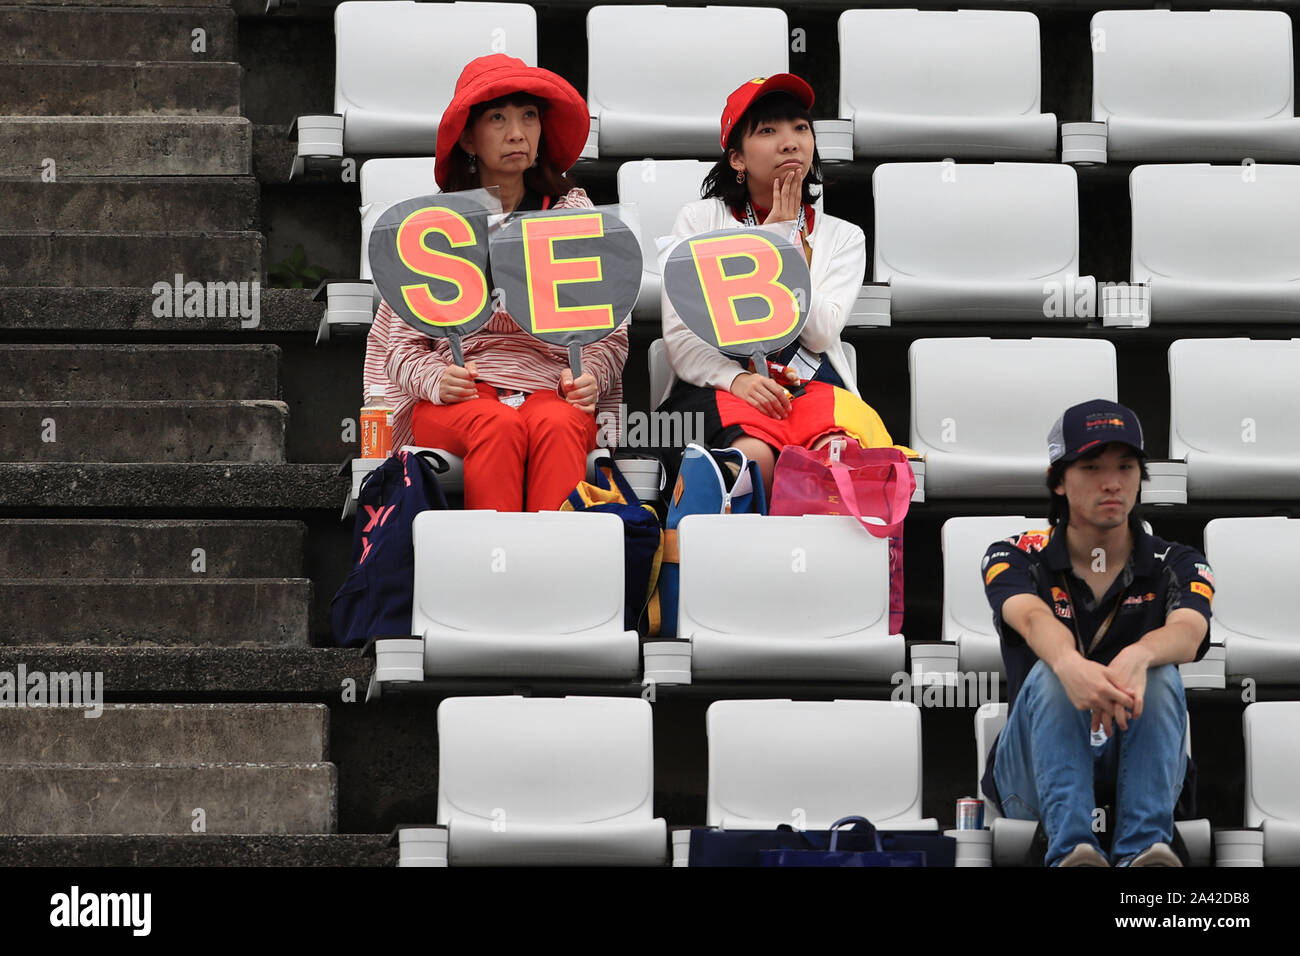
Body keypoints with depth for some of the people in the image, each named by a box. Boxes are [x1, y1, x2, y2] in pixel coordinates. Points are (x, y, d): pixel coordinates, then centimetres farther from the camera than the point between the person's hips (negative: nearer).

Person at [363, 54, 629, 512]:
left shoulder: (575, 216, 15)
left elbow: (610, 333, 15)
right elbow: (402, 340, 11)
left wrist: (589, 377, -7)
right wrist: (435, 379, -11)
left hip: (550, 390, 0)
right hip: (456, 399, 0)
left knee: (558, 425, -35)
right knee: (497, 425, -36)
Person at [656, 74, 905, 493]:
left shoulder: (842, 237, 17)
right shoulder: (700, 219, 12)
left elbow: (819, 333, 0)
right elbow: (680, 337, 3)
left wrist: (784, 239, -1)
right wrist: (735, 379, -17)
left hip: (811, 384, 1)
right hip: (720, 381, -1)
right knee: (753, 457, -38)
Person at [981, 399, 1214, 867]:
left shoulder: (1175, 566, 2)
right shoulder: (1016, 558, 0)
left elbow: (1189, 632, -22)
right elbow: (1031, 618, -25)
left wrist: (1137, 657, -49)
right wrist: (1070, 665, -51)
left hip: (1137, 769, 1)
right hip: (1034, 773, -1)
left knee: (1160, 675, -28)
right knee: (1049, 675, -31)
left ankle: (1144, 848, -43)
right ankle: (1070, 850, -49)